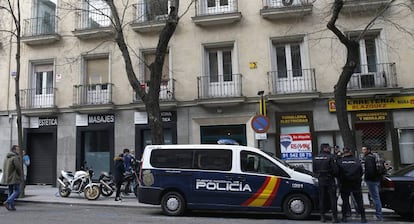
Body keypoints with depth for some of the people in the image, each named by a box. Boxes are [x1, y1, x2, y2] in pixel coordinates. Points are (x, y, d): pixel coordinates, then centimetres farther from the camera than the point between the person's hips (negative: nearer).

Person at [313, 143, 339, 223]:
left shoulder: (315, 158, 4)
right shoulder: (330, 157, -13)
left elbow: (314, 170, 11)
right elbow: (335, 169, -14)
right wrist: (334, 175, 5)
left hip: (320, 180, 5)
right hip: (329, 180, -5)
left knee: (322, 199, 11)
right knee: (332, 198, 3)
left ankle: (322, 217, 14)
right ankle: (334, 217, 4)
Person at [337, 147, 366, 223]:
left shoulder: (340, 161, -7)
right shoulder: (357, 161, -3)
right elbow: (361, 172, 2)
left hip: (345, 185, 0)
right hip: (356, 184, 1)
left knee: (345, 201, 8)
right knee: (359, 201, 9)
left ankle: (344, 217, 11)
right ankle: (363, 217, 11)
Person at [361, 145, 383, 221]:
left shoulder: (368, 158, -15)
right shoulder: (374, 157, 15)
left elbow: (370, 169, -24)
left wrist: (366, 177, -12)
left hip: (371, 180, -10)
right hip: (377, 179, 10)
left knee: (375, 198, -6)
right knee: (377, 197, 17)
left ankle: (379, 216, -2)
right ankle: (379, 214, 24)